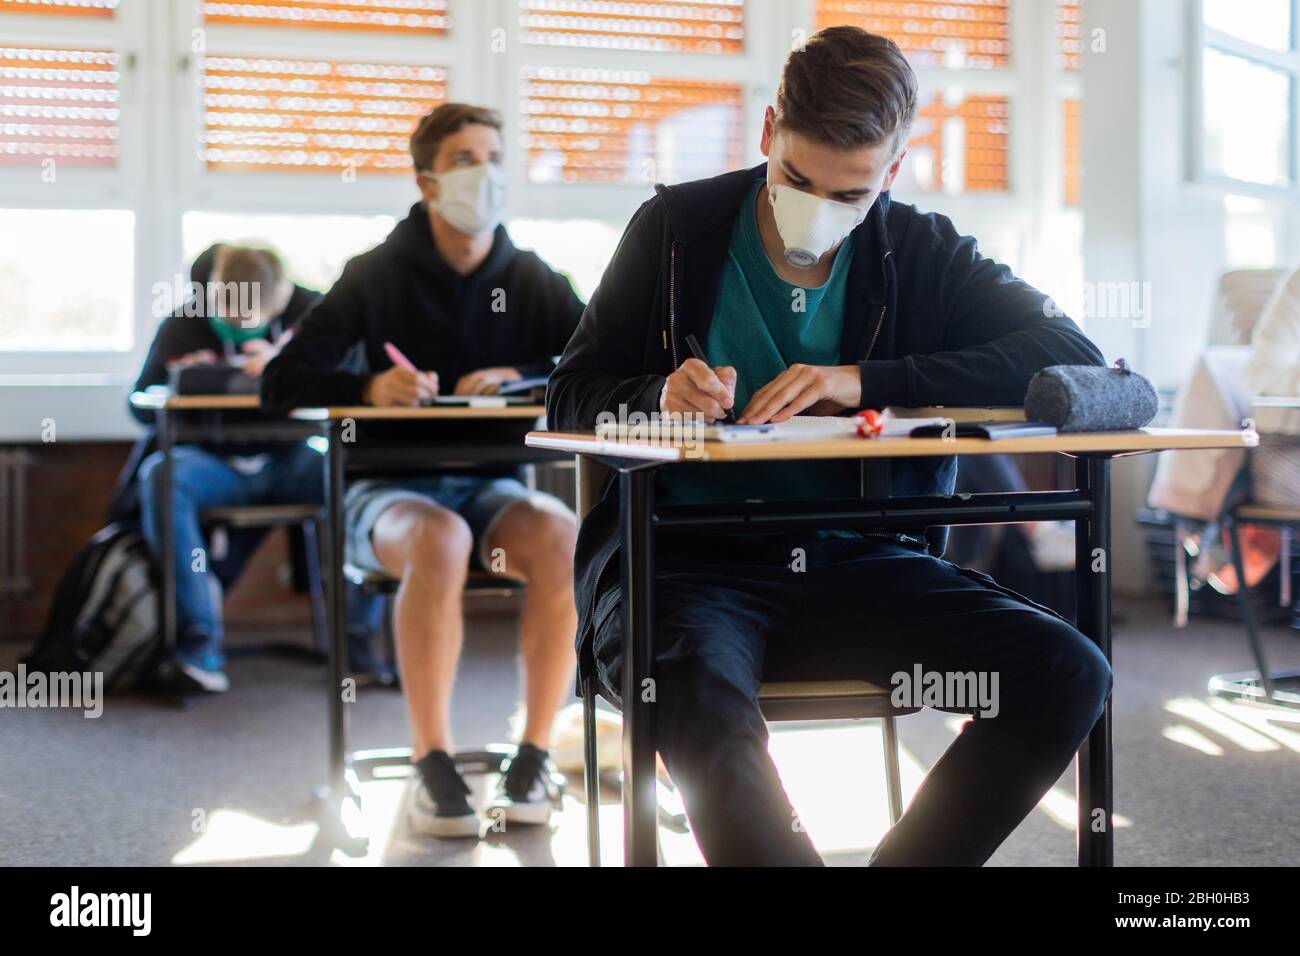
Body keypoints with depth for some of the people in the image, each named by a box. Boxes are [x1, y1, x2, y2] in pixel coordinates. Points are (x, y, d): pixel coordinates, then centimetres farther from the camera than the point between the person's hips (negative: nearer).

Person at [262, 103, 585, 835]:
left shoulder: (533, 281, 5)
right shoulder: (378, 276, -2)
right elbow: (282, 385, -7)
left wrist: (523, 382, -14)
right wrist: (369, 390, -26)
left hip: (489, 488, 3)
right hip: (390, 491, -2)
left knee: (564, 538, -30)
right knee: (440, 541, -37)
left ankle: (536, 757, -22)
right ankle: (434, 767, -30)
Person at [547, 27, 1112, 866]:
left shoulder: (922, 255, 9)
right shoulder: (676, 230, 7)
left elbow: (1075, 360, -4)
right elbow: (572, 398, 9)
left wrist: (866, 381, -15)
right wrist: (661, 395, -16)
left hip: (859, 567, 3)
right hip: (687, 565, -2)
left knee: (1069, 672, -20)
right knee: (696, 694, -38)